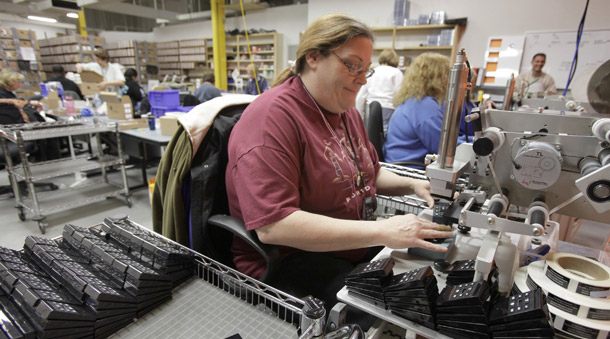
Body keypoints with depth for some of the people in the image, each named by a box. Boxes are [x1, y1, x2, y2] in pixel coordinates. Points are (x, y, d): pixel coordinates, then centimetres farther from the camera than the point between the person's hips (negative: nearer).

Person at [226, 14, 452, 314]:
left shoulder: (346, 110, 10)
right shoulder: (273, 115, -19)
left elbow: (371, 173, 22)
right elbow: (272, 225, -28)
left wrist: (414, 185, 2)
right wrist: (381, 231, -29)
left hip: (358, 247, 8)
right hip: (289, 262, -7)